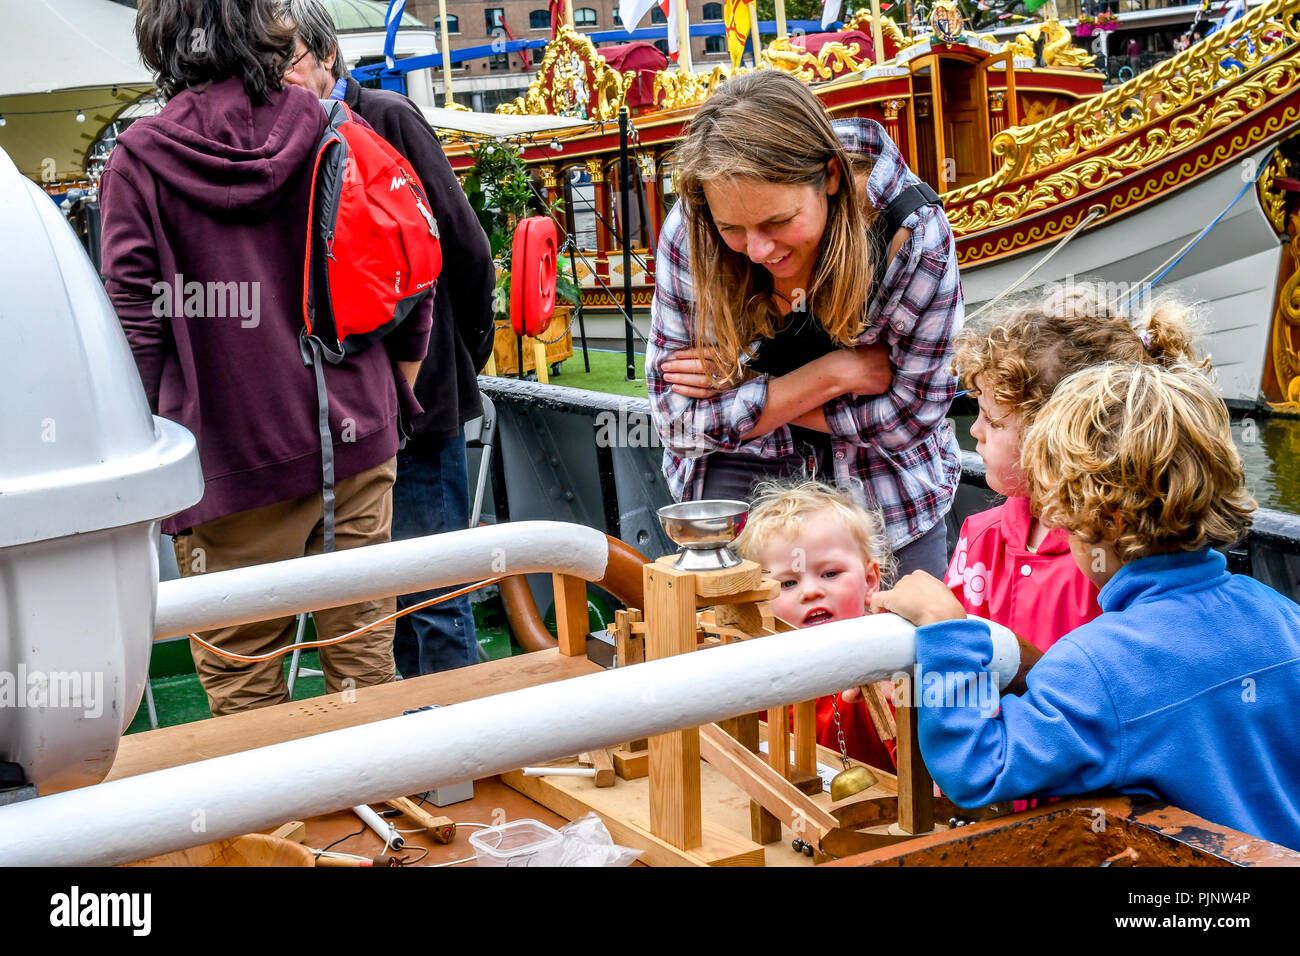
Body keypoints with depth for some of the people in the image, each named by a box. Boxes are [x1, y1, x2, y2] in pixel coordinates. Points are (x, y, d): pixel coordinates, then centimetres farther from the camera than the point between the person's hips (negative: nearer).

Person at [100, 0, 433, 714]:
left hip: (230, 460, -3)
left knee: (240, 683, 7)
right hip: (355, 443, 3)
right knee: (363, 652, 14)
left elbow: (136, 326, -7)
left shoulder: (138, 160, -6)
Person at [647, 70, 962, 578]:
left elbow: (909, 415, -18)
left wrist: (747, 389, -20)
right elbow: (677, 419, -18)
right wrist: (831, 374, -24)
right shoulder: (690, 232, -22)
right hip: (741, 477, 0)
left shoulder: (913, 236, -26)